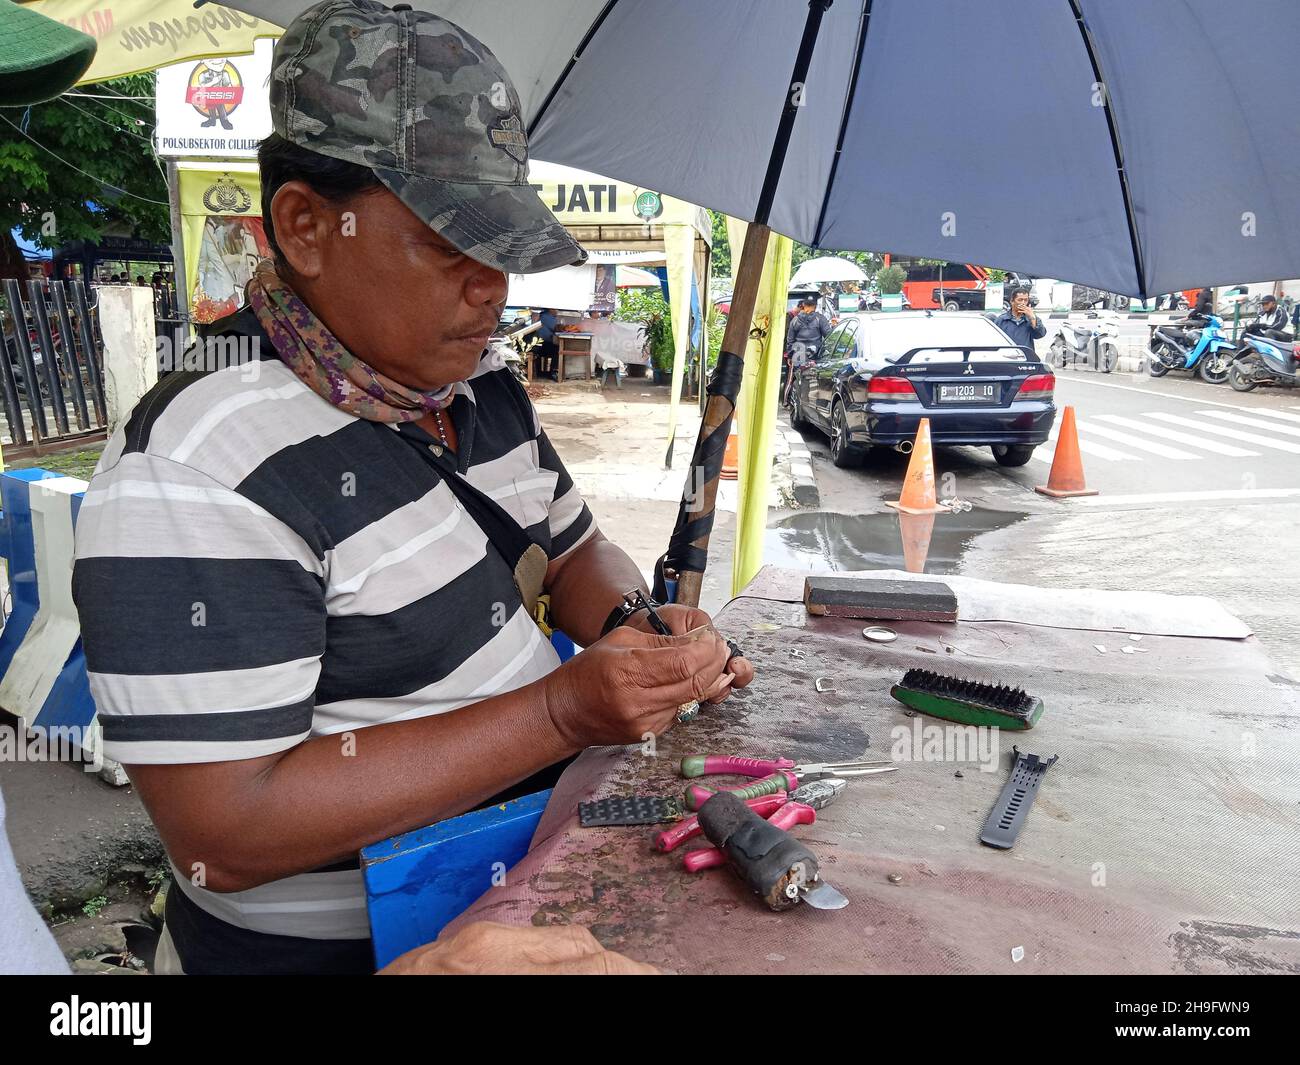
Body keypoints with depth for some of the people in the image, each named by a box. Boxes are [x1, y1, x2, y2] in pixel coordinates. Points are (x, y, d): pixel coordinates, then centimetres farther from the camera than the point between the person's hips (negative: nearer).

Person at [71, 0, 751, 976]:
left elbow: (575, 554, 13)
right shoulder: (196, 469, -22)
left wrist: (634, 632, -9)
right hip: (333, 947, -6)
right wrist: (563, 713, -27)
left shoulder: (482, 387, 2)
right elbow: (226, 834, -24)